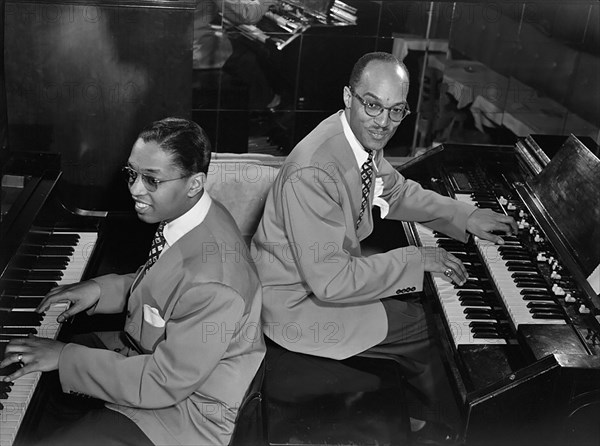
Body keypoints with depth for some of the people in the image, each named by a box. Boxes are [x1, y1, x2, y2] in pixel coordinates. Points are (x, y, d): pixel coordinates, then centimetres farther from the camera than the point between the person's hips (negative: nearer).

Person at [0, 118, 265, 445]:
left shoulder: (213, 284, -36)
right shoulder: (185, 213, -7)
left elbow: (164, 384, -29)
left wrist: (65, 358, -24)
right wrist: (101, 289, -5)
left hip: (184, 412, -8)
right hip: (149, 352, 9)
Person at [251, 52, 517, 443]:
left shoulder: (365, 138, -8)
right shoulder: (313, 172, -34)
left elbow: (396, 192, 13)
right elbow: (330, 282, -33)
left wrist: (466, 216, 4)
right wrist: (415, 259, -25)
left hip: (332, 268, 8)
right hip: (299, 306, -8)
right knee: (432, 330, -2)